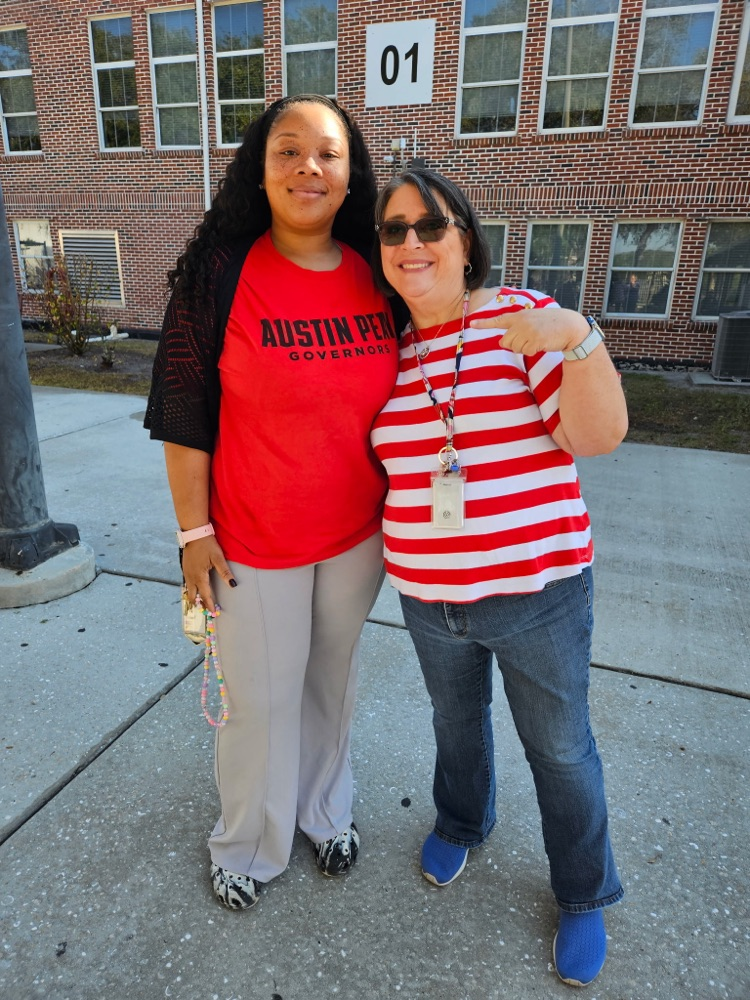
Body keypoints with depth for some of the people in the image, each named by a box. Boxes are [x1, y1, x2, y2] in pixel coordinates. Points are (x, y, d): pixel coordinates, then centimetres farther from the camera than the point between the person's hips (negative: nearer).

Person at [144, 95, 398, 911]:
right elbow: (183, 413, -8)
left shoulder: (376, 274, 0)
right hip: (255, 538, -3)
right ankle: (246, 844, 41)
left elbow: (400, 400, 8)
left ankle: (325, 810, 48)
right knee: (261, 699, 11)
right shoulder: (220, 272, -10)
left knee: (332, 677, 21)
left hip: (358, 535, 4)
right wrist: (194, 530, -8)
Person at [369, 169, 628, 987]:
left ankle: (585, 895, 43)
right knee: (456, 720, 27)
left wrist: (577, 336, -30)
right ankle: (461, 822, 57)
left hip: (537, 592, -3)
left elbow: (600, 436, -17)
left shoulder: (523, 317, -10)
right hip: (429, 597, 4)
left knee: (560, 749, 15)